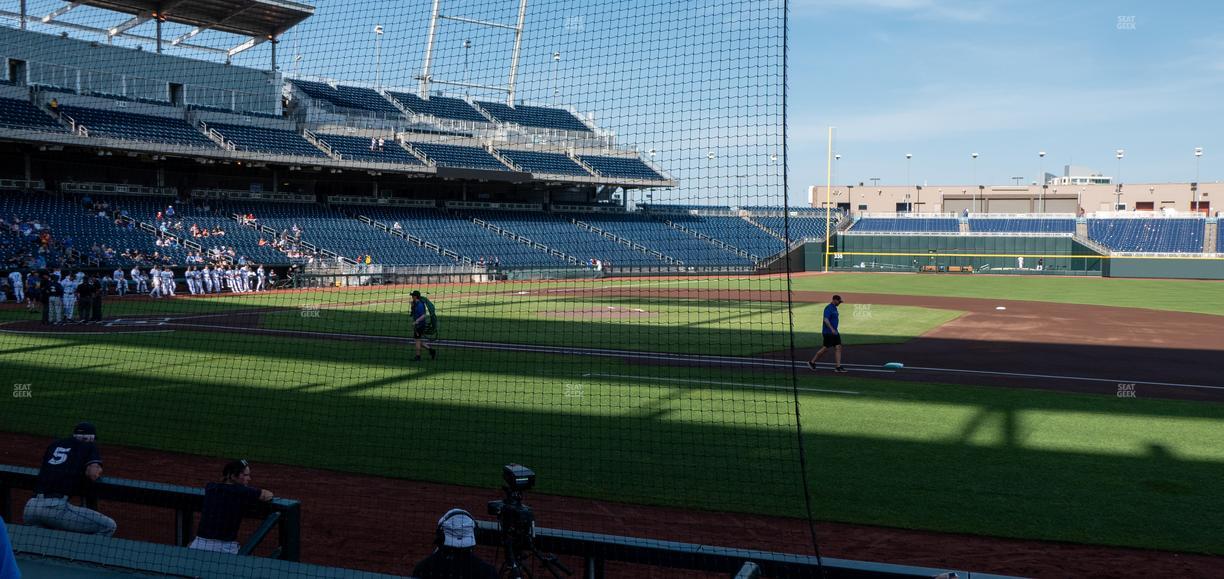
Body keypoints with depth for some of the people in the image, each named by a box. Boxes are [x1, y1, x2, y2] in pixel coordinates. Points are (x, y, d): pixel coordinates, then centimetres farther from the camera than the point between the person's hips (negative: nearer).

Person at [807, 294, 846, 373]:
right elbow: (825, 319, -26)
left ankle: (838, 367, -2)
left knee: (838, 347, -1)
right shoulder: (828, 308, -15)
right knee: (826, 348, -3)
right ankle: (812, 362, 11)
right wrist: (832, 329, -34)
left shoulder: (834, 308, 15)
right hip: (828, 332, -9)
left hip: (834, 332, 9)